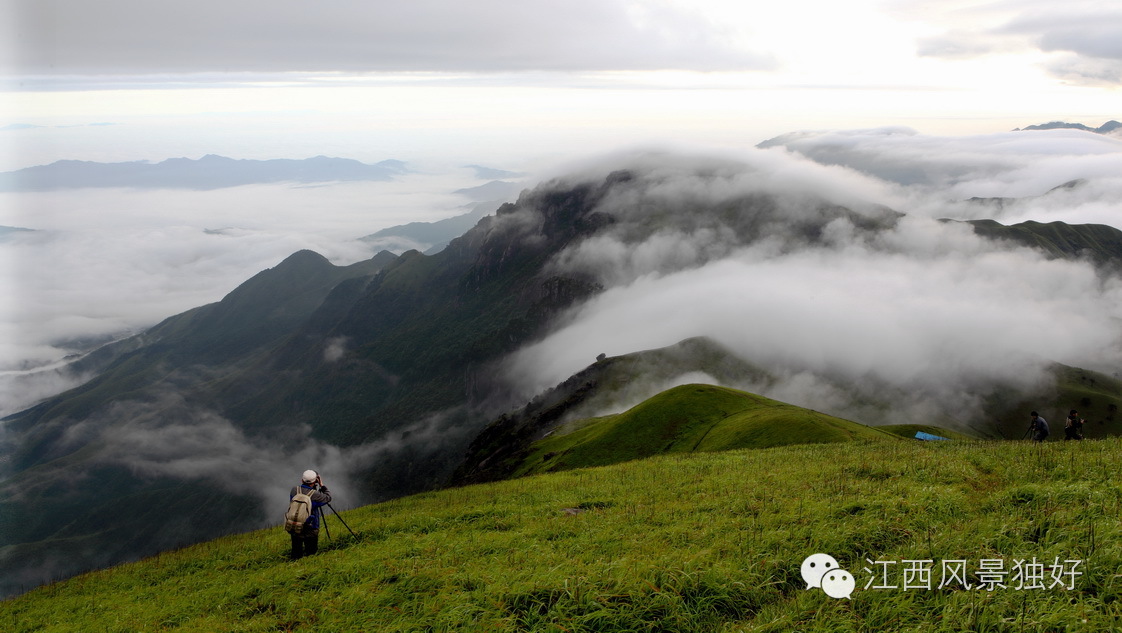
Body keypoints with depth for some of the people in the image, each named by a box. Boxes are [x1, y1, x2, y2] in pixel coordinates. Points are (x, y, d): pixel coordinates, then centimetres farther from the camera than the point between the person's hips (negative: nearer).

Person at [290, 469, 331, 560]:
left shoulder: (294, 490, -7)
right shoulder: (315, 495, -17)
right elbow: (328, 498, 0)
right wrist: (322, 486, 8)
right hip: (310, 530, -4)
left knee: (296, 555, 13)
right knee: (311, 554, 9)